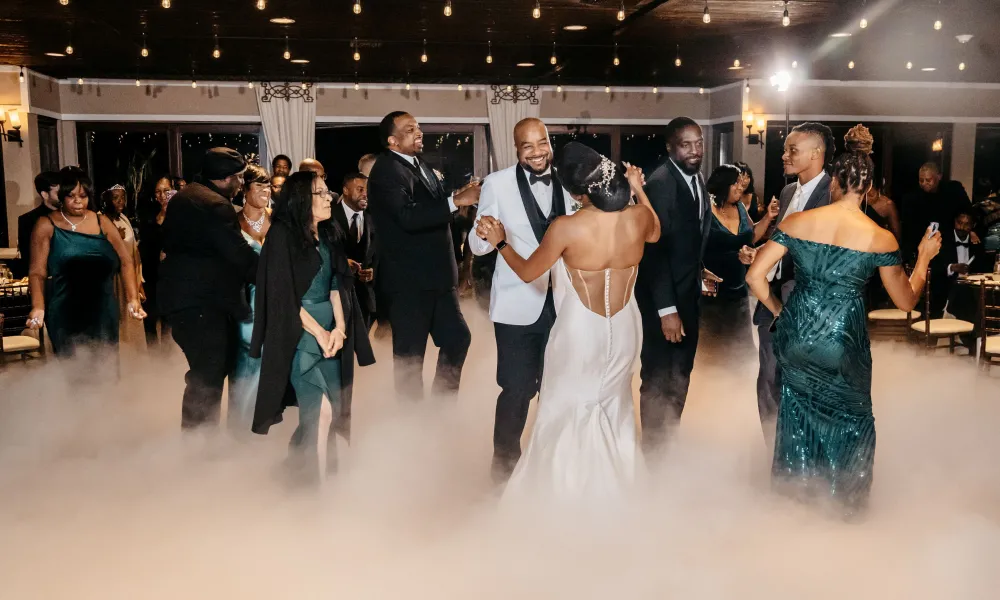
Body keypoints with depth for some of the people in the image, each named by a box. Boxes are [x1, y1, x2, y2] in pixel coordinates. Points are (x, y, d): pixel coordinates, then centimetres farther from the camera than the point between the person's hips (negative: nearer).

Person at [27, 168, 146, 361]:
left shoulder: (102, 222, 7)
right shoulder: (46, 226, 1)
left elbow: (125, 262, 4)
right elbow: (37, 272, -4)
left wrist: (132, 299, -10)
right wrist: (38, 307, -21)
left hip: (103, 311, 3)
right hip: (65, 314, -2)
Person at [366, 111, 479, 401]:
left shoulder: (418, 163, 14)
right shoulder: (387, 171, -15)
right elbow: (408, 217, -29)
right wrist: (455, 201, -31)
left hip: (435, 276, 9)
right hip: (408, 280, -9)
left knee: (457, 338, 14)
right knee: (410, 354, 5)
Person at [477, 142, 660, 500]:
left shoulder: (566, 228, -25)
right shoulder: (639, 217, -14)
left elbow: (527, 272, -9)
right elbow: (655, 234, 13)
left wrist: (500, 242, 6)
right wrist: (639, 190, 17)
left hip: (580, 333, -4)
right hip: (624, 330, 4)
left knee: (566, 414, 16)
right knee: (615, 406, 26)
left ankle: (563, 488, 32)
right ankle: (615, 483, 42)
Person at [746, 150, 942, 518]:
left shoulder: (796, 222, -6)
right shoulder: (881, 238, -9)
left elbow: (755, 275, -7)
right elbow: (906, 301, 0)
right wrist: (924, 257, 15)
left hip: (796, 333, 2)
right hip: (843, 340, -2)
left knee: (799, 407, 25)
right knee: (850, 418, 21)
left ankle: (794, 489, 40)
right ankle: (846, 503, 36)